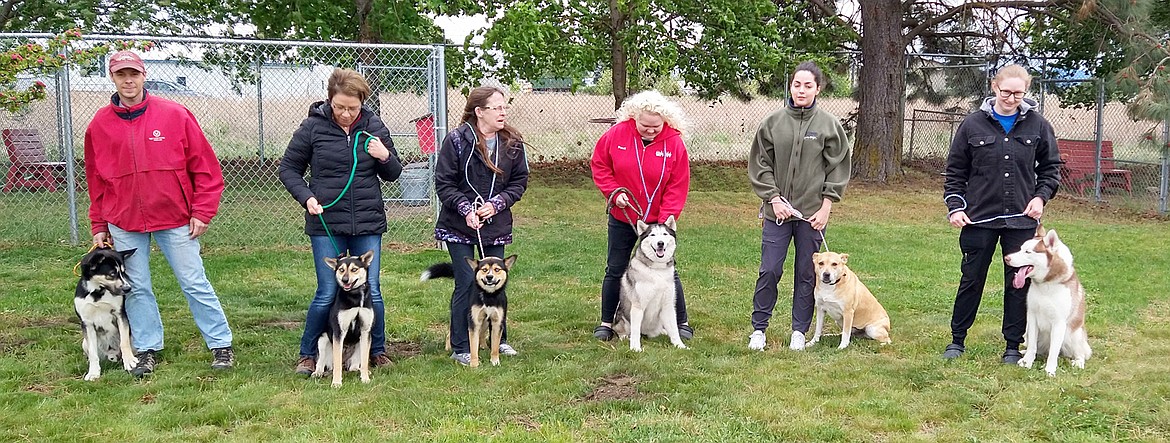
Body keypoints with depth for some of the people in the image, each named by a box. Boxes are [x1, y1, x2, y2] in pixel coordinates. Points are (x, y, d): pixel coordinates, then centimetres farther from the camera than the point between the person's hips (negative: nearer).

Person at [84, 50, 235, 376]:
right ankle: (147, 350, 21)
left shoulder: (175, 115, -4)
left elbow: (205, 166, -3)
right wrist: (99, 226, 11)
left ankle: (221, 345, 11)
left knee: (195, 284, 1)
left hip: (175, 219, -2)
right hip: (124, 224, 3)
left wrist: (202, 212, -7)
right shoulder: (99, 125, 4)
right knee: (136, 290, 9)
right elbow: (96, 179, 12)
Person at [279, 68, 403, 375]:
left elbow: (393, 175, 10)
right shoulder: (313, 127, -5)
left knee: (371, 291, 5)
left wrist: (385, 157, -12)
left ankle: (377, 350, 23)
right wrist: (307, 197, -11)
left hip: (368, 223, 2)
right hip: (326, 222, -2)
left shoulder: (374, 127, 2)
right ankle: (308, 354, 18)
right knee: (327, 294, -1)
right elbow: (288, 169, 5)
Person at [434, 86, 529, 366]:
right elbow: (443, 184, -9)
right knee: (466, 284, -4)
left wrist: (496, 204, -12)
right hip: (459, 226, -4)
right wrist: (465, 209, -21)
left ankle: (499, 339, 29)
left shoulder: (513, 143, 0)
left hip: (496, 225, 4)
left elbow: (519, 182, 3)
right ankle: (460, 348, 8)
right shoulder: (457, 140, -11)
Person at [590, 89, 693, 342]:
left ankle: (681, 322, 18)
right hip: (621, 218, 1)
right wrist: (613, 192, -13)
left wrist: (665, 221, -18)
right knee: (615, 270, 9)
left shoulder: (674, 143, -13)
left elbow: (678, 187, -11)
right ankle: (607, 322, 22)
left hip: (657, 220, -1)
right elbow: (599, 165, 1)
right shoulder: (617, 134, -11)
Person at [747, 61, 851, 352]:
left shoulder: (829, 125, 0)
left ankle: (799, 331, 20)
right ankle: (758, 328, 14)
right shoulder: (773, 122, 1)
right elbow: (759, 165, 3)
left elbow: (837, 169, 2)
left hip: (812, 213, 0)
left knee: (806, 274, 8)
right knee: (769, 270, 0)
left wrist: (826, 207, -4)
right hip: (777, 210, 0)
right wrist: (774, 199, -6)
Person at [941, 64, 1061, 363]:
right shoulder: (973, 125, -1)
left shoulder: (1037, 125, 2)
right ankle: (957, 340, 19)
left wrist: (1041, 196, -3)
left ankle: (1013, 346, 19)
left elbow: (1051, 167, 13)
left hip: (1022, 219, 1)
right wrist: (955, 207, -5)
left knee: (1019, 282, 7)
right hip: (980, 218, -1)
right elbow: (955, 171, 5)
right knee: (971, 280, 7)